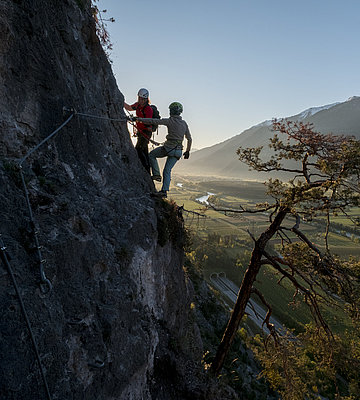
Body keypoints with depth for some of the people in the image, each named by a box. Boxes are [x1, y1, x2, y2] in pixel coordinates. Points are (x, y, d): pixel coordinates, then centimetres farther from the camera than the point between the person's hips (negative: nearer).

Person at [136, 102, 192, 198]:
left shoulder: (170, 121, -7)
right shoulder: (184, 123, 10)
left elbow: (154, 121, -11)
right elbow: (189, 139, 14)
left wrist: (139, 119, -6)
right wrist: (187, 151, 24)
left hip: (168, 148, -5)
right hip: (178, 151, 6)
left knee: (152, 155, 20)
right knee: (167, 170, 12)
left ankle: (156, 175, 7)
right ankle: (164, 191, 5)